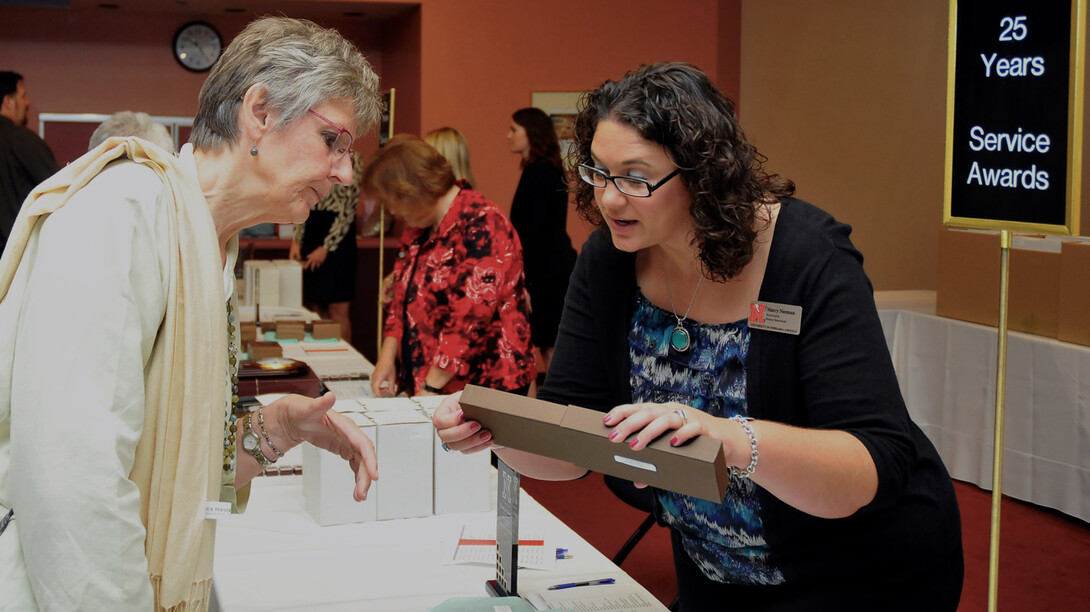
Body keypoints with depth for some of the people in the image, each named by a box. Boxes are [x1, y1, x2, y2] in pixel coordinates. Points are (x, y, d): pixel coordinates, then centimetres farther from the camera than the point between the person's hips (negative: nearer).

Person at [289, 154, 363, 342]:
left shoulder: (352, 161, -7)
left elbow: (348, 210, -9)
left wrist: (325, 247, -11)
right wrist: (296, 240, 4)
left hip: (338, 235, -5)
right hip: (311, 230, 6)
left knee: (337, 309, -6)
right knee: (315, 307, 6)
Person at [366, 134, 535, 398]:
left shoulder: (481, 225, -17)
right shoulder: (417, 228, 12)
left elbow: (471, 318, -22)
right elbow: (402, 299, 18)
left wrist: (431, 386, -20)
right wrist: (387, 357, 4)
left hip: (484, 384, -8)